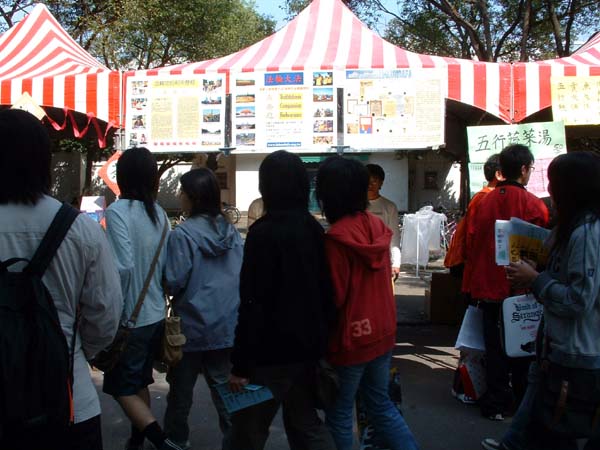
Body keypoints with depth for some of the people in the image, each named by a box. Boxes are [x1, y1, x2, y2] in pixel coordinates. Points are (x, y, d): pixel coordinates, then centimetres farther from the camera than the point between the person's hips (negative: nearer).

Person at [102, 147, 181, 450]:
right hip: (155, 314, 7)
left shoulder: (117, 211, -17)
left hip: (130, 317, -6)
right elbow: (166, 266, 4)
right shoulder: (159, 213, 2)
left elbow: (123, 266, -24)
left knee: (122, 386, 8)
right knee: (139, 381, 21)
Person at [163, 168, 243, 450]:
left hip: (192, 326, -4)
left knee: (181, 390, 16)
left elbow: (174, 282, -16)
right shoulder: (231, 231, 2)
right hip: (228, 326, 5)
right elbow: (241, 277, 8)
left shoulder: (183, 234, -17)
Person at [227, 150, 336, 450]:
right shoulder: (314, 229, 6)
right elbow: (325, 292, 11)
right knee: (305, 423, 18)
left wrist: (240, 364, -14)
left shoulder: (264, 232, -16)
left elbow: (253, 304, -19)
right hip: (308, 346, 7)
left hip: (272, 351, -7)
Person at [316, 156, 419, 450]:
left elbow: (332, 297, -18)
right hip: (382, 333, 7)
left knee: (339, 415, 11)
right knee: (381, 405, 22)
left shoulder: (336, 239, -22)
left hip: (349, 340, -7)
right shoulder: (377, 226, -1)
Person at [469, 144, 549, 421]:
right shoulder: (533, 205, -13)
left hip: (488, 285, 3)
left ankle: (496, 403, 18)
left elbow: (471, 239, 3)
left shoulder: (485, 202, -2)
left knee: (494, 345, 11)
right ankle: (522, 400, 28)